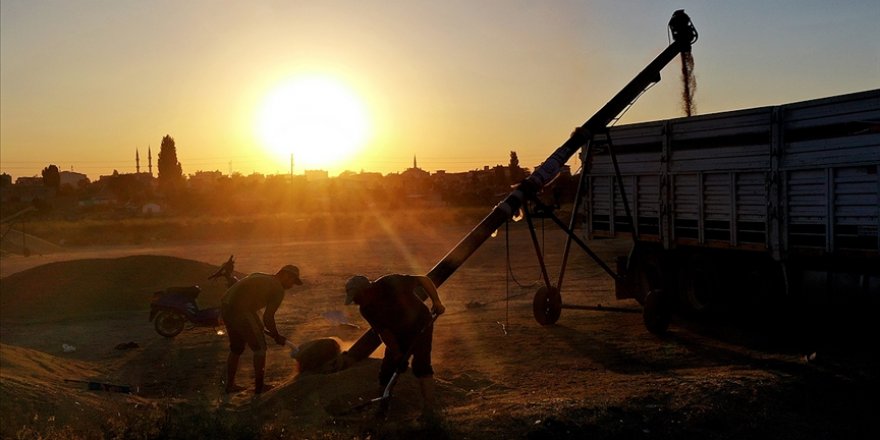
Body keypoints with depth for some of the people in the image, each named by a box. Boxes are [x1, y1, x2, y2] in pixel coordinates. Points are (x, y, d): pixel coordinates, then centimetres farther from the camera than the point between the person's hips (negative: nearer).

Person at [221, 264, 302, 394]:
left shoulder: (259, 277, 21)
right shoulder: (278, 290, -3)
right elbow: (268, 318, -7)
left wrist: (259, 326, 28)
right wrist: (277, 337, 9)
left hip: (225, 307, 9)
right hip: (240, 312, -9)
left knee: (236, 349, 24)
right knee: (259, 348, 8)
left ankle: (230, 385, 32)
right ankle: (259, 386, 16)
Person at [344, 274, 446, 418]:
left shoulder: (391, 283, -28)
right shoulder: (366, 310, -12)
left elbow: (424, 280, -21)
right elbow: (384, 332, -12)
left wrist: (436, 301, -27)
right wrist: (397, 355, -20)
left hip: (420, 326, -5)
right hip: (398, 335, 5)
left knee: (420, 364, -21)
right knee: (386, 370, 1)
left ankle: (428, 410, -20)